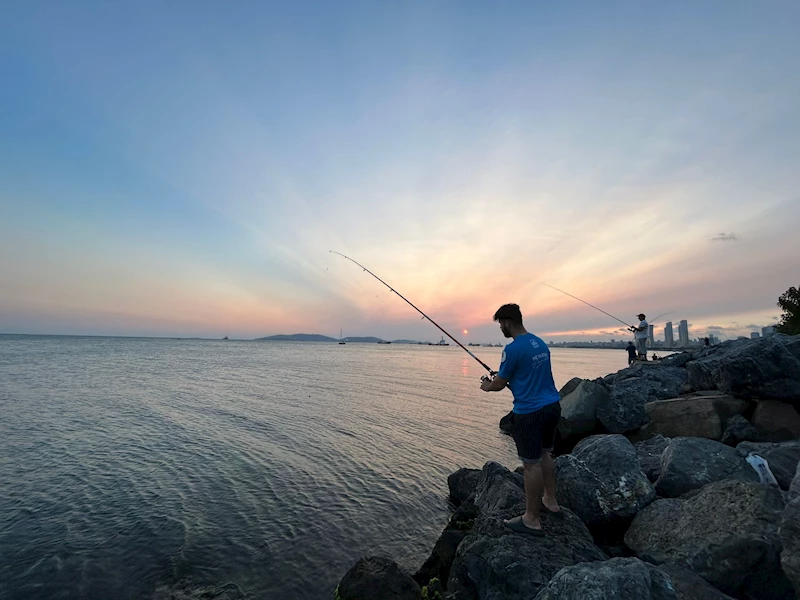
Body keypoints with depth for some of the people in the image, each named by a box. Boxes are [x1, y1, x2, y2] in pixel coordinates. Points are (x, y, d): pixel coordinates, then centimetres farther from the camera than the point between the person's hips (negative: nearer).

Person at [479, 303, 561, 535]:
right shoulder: (540, 343, 8)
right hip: (552, 406, 9)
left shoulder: (513, 349, -18)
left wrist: (487, 386, 11)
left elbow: (499, 384, -10)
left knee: (531, 463, 1)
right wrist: (501, 379, 22)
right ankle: (550, 500, 37)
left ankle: (532, 519, 13)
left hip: (530, 412, -9)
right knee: (544, 454, 23)